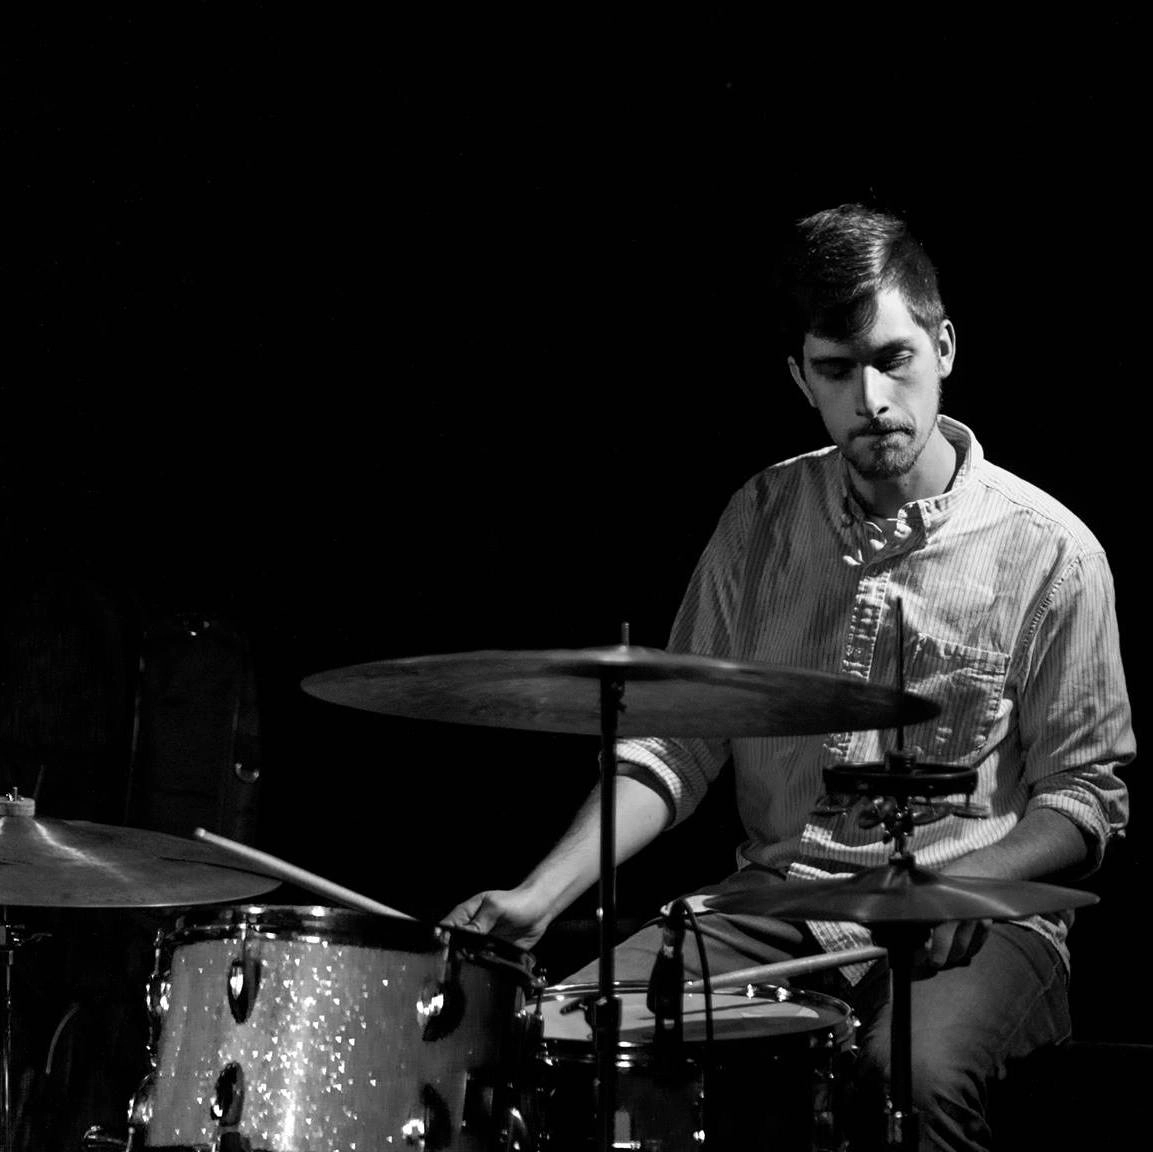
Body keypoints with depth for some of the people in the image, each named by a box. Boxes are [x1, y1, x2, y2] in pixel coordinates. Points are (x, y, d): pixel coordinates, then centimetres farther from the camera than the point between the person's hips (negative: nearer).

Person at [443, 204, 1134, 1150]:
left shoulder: (1048, 553, -5)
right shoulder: (762, 522, 7)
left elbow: (1086, 796, -1)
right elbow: (675, 744, 7)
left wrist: (957, 883, -20)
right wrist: (543, 895, -7)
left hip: (973, 920, -3)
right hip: (775, 896, 4)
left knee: (915, 1071, -37)